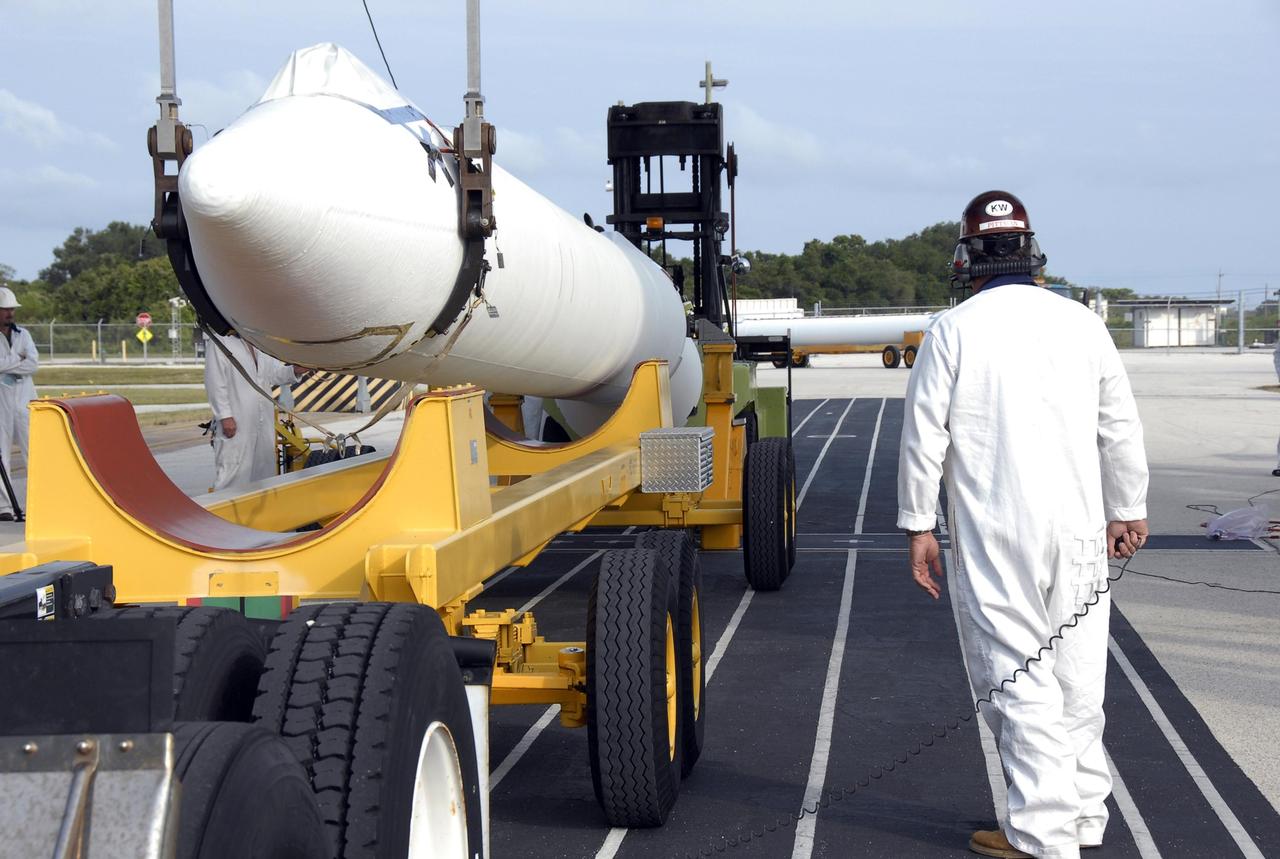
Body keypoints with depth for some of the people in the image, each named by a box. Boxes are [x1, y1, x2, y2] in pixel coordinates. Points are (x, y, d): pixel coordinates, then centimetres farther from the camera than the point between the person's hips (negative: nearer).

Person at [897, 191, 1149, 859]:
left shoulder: (953, 330, -5)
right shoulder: (1081, 322, 5)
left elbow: (924, 436, -5)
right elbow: (1121, 429, 11)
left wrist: (918, 526, 3)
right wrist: (1128, 510, 23)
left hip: (992, 536, -4)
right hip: (1080, 531, 4)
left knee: (1017, 678, 0)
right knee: (1077, 678, 12)